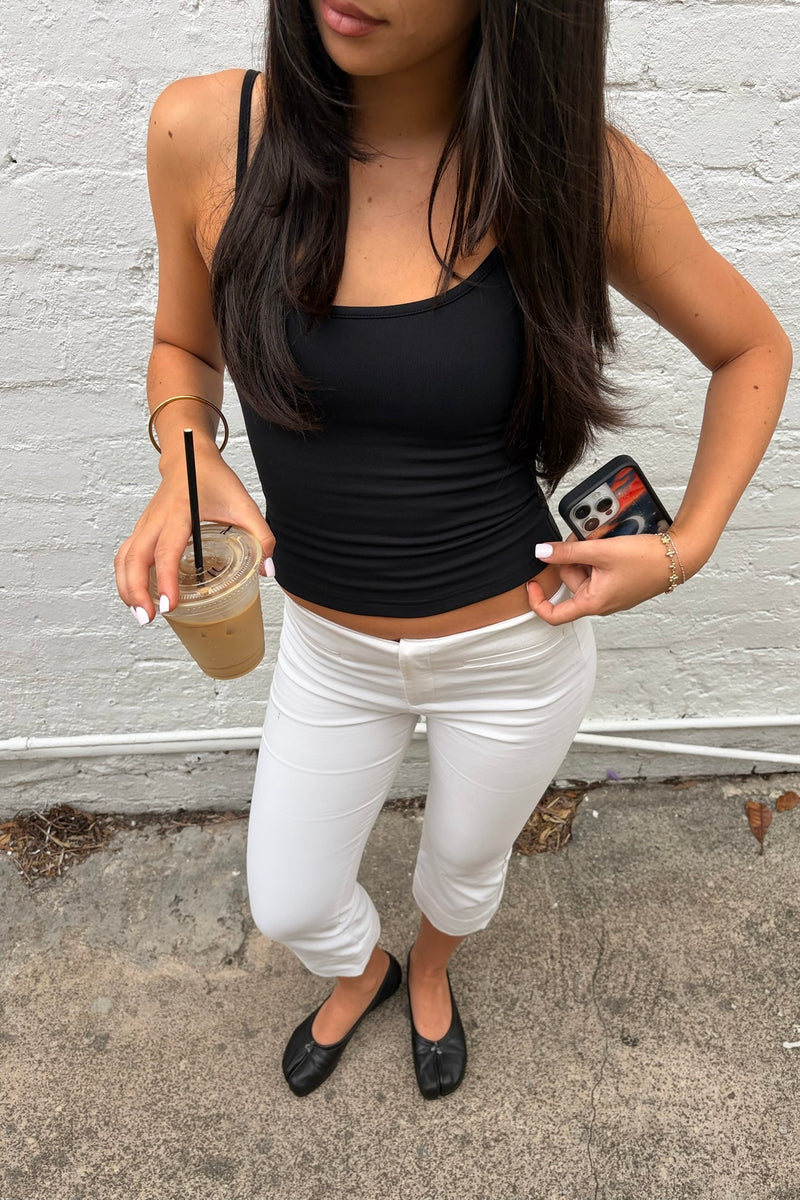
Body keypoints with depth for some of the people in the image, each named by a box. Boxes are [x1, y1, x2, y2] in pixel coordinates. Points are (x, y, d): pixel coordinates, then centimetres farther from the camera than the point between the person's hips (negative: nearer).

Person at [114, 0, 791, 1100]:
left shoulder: (577, 167, -19)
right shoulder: (205, 134, -15)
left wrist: (685, 549, -14)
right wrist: (185, 461, -19)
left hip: (516, 650, -1)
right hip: (328, 648, 2)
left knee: (465, 868, 26)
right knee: (290, 907, 21)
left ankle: (430, 970, 67)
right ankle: (363, 972, 62)